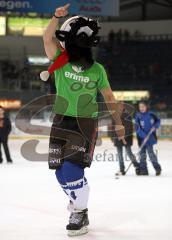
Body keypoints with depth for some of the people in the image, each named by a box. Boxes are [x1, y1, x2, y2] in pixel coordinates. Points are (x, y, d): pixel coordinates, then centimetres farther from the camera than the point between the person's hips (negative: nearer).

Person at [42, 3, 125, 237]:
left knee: (71, 169, -13)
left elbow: (109, 97, 7)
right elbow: (47, 38, -19)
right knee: (60, 169, 8)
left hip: (85, 124, -3)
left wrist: (118, 122, 9)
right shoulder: (60, 62, -3)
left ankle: (80, 214, 2)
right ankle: (77, 197, 36)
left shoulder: (97, 70, -4)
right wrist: (57, 16, -33)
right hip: (61, 122, 3)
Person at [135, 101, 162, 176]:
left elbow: (158, 121, 12)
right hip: (142, 138, 1)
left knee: (150, 151, -10)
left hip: (151, 137, -1)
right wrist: (144, 135, -23)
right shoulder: (138, 116, -5)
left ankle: (157, 168, 2)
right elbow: (137, 128, -12)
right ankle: (143, 170, 14)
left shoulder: (151, 114, -2)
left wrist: (155, 126, -9)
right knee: (142, 153, 5)